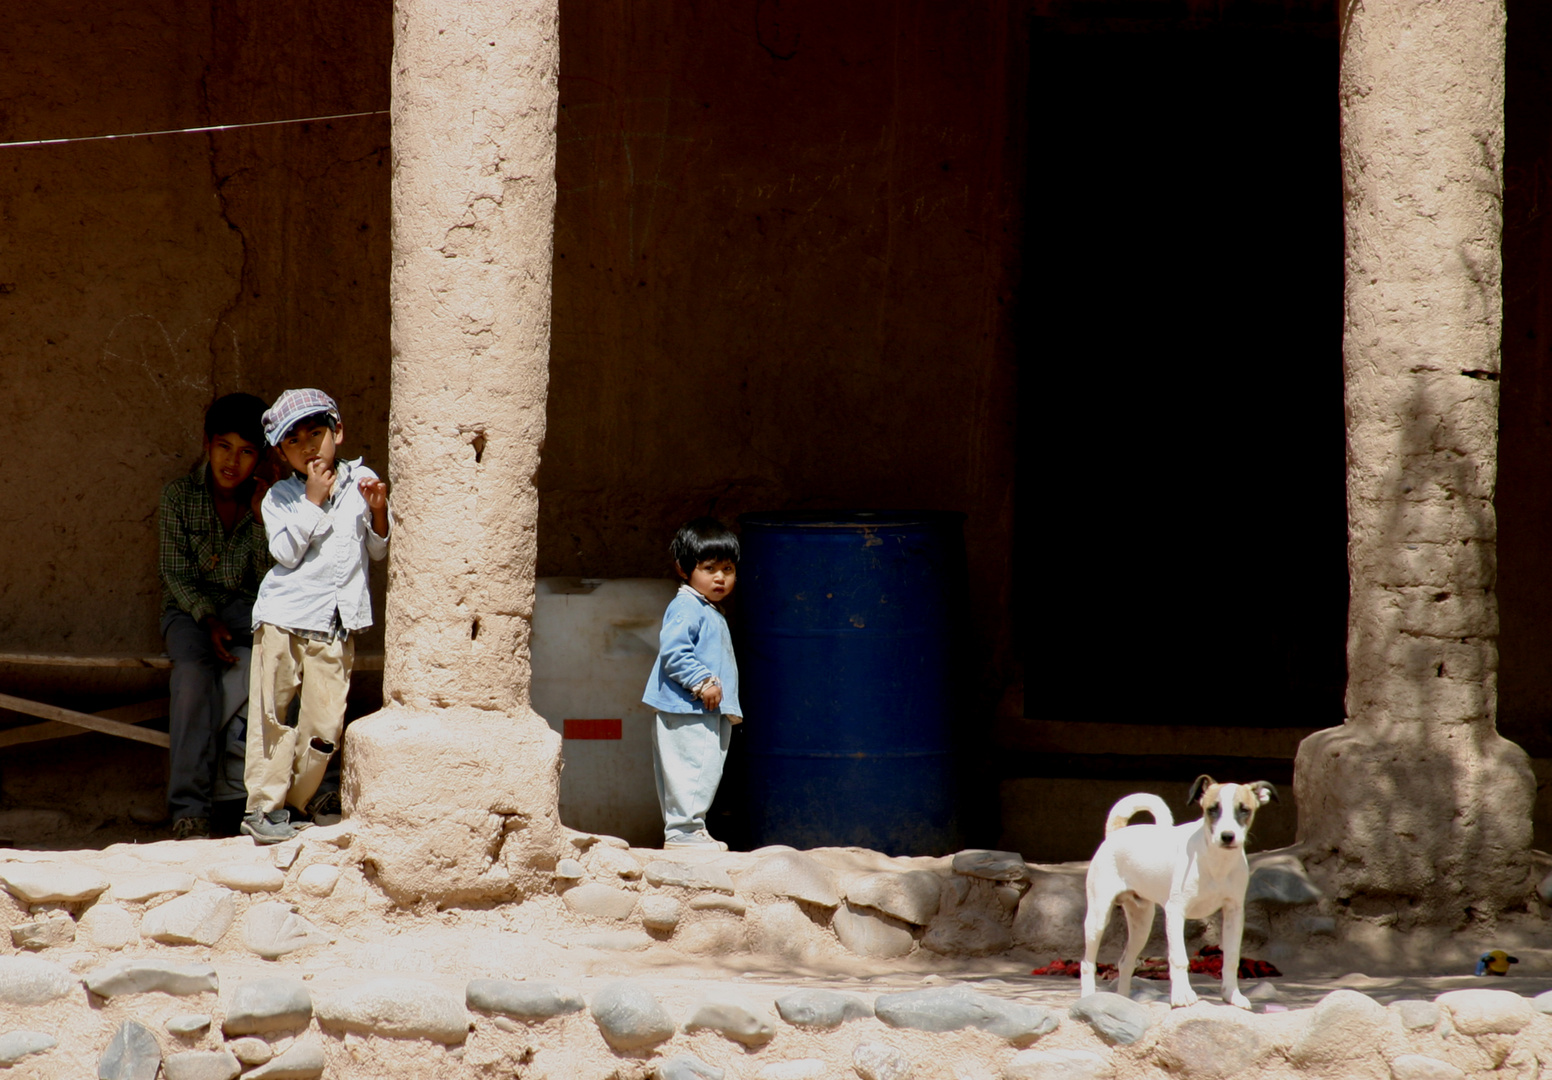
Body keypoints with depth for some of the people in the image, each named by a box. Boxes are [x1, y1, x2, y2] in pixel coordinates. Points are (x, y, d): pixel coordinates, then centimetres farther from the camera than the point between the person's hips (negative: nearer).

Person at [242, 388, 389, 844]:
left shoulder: (361, 481, 10)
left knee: (324, 724, -1)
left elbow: (378, 550, 13)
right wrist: (313, 500, -13)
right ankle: (263, 805, 7)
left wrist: (378, 512, -5)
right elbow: (286, 552, -11)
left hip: (336, 626, 2)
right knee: (271, 713, -1)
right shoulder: (280, 498, 3)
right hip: (284, 617, -2)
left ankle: (294, 805, 13)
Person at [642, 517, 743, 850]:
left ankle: (691, 830, 20)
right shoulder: (685, 609, -13)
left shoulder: (712, 613, 20)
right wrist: (702, 682, -26)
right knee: (692, 769, -12)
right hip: (687, 711, -11)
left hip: (710, 711, 11)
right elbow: (673, 651, -24)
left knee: (706, 770, 13)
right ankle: (682, 831, -9)